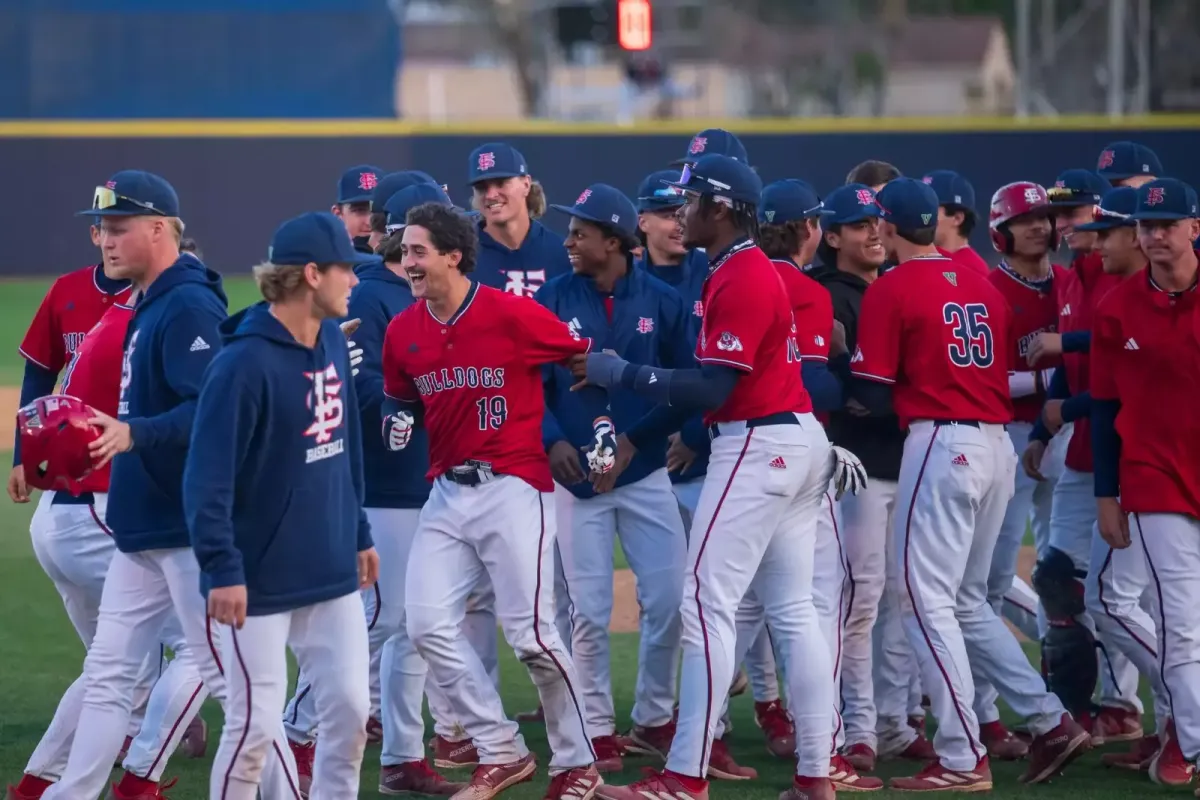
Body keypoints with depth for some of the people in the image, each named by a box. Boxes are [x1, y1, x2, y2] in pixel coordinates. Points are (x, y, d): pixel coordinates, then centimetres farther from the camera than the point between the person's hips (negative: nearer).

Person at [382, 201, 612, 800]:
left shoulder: (512, 314, -12)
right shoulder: (403, 331, 4)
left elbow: (586, 357, 1)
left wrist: (602, 423, -2)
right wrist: (397, 421, -2)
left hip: (512, 488, -6)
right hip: (446, 492, 6)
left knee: (529, 632, -8)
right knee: (427, 625, -4)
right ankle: (500, 751, 8)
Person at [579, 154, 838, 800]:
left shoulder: (741, 280, -15)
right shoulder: (749, 270, 17)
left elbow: (712, 388, -21)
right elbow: (710, 381, 19)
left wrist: (621, 374, -14)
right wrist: (636, 437, 17)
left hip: (756, 446, -11)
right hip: (799, 440, 11)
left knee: (707, 606, -9)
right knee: (793, 610, 9)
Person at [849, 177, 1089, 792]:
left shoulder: (890, 290, -6)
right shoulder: (982, 285, 15)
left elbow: (873, 393, -8)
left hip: (942, 444, -8)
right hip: (998, 443, 8)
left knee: (927, 601, -3)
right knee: (967, 602, 18)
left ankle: (961, 759, -7)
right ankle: (1050, 722, 12)